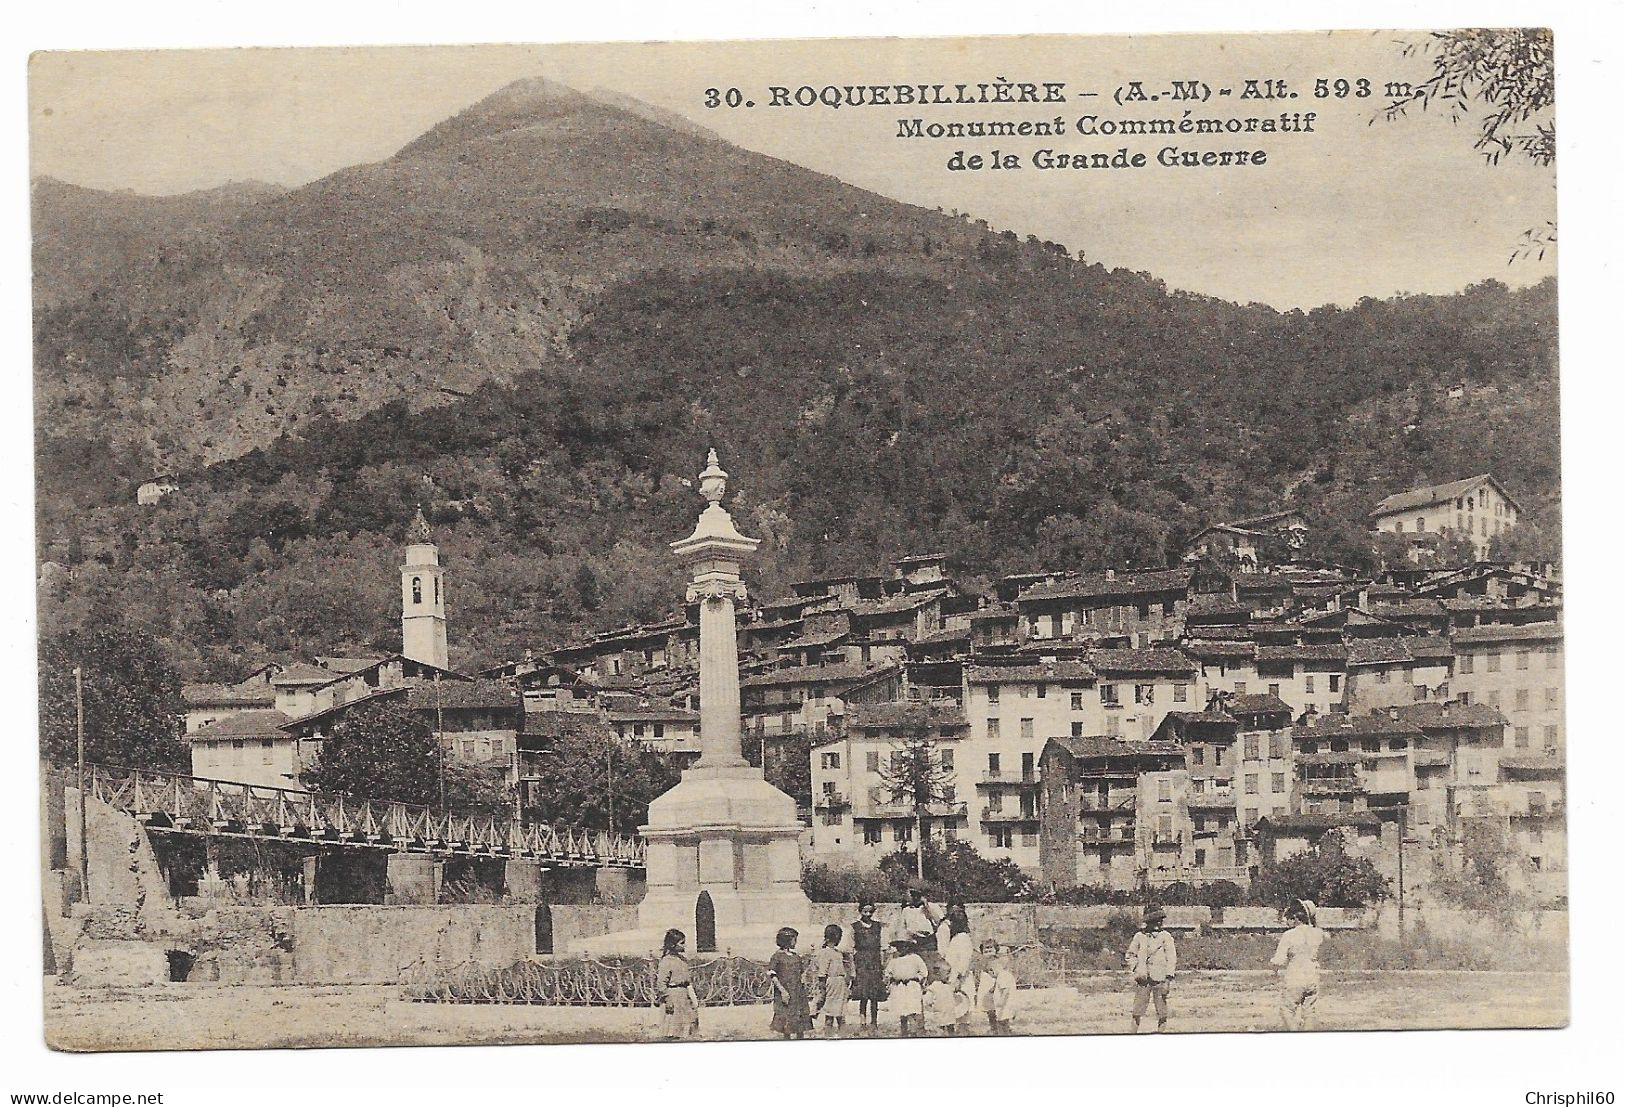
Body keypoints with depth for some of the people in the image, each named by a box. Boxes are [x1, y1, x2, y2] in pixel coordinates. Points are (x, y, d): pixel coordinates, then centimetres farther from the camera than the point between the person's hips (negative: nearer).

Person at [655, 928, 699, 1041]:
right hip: (673, 995, -8)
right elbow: (661, 983, -15)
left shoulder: (683, 959, 13)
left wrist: (693, 998, 19)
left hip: (684, 996, 8)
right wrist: (667, 1001, -18)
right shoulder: (666, 961, -13)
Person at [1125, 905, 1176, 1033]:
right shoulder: (1139, 937, 6)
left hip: (1160, 978, -1)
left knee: (1162, 1010, -1)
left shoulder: (1166, 936, 1)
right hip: (1143, 979, 1)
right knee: (1138, 1009, 3)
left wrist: (1168, 979, -9)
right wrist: (1136, 968, 1)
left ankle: (1161, 1032, 6)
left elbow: (1171, 958, -2)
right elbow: (1129, 955, 17)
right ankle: (1133, 1031, 11)